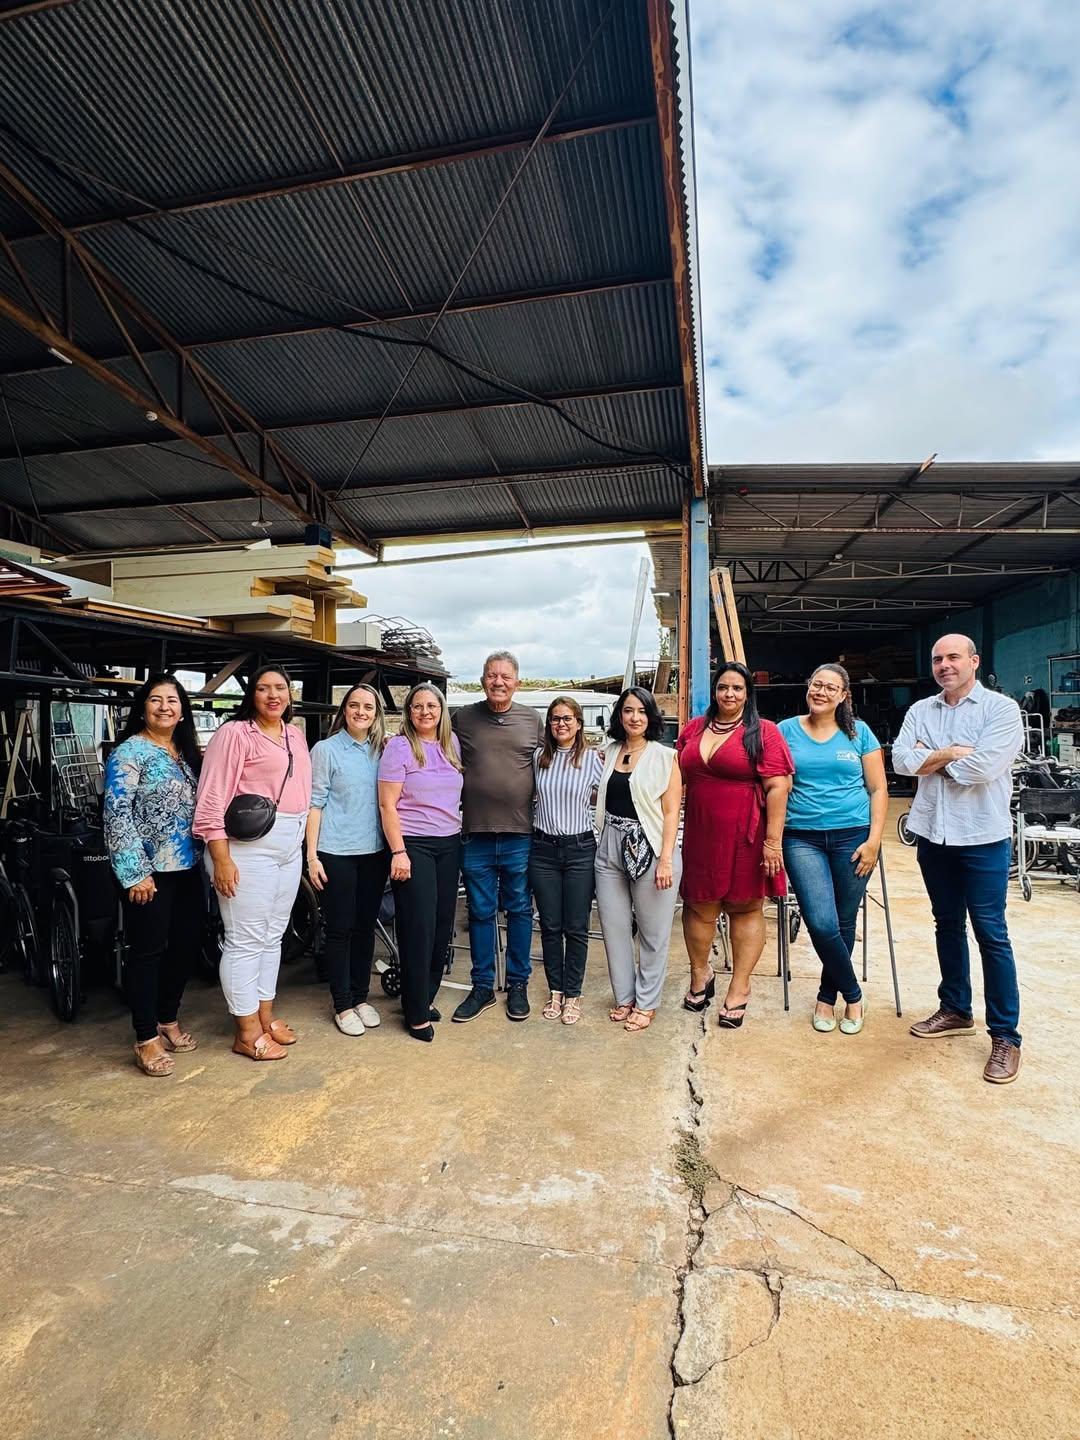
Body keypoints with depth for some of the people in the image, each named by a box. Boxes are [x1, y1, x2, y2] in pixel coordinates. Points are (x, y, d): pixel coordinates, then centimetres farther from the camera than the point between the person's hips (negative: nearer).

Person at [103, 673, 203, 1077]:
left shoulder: (187, 753, 12)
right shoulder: (129, 752, -9)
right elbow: (117, 815, -15)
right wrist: (134, 872, -19)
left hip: (187, 868, 7)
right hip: (149, 871, -7)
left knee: (185, 946, 13)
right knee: (148, 952, 2)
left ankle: (168, 1021, 31)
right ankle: (146, 1040, 14)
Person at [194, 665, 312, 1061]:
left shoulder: (295, 734, 14)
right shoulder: (234, 733, -7)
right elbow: (212, 799, -12)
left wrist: (306, 847, 13)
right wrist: (221, 858, -16)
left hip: (290, 848, 7)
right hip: (248, 846, -7)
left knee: (273, 936, 15)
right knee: (245, 940, 0)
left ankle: (265, 1016, 29)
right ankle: (247, 1032, 13)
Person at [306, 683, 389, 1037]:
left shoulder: (381, 750, 8)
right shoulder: (326, 750, -4)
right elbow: (314, 804, -5)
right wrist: (312, 855, -9)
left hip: (374, 852, 4)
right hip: (336, 853, -4)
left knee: (366, 926, 12)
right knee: (339, 929, 5)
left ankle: (361, 998, 27)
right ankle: (342, 1006, 17)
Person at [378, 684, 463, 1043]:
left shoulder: (452, 744, 9)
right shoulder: (399, 747, -7)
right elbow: (387, 804, -11)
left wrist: (462, 836, 11)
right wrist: (398, 852, -16)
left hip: (449, 844, 6)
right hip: (413, 845, -6)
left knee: (444, 923, 9)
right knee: (419, 928, -2)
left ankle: (426, 995, 26)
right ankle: (417, 1013, 10)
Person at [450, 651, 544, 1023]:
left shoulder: (532, 720, 5)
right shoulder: (463, 718, 3)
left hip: (520, 835, 0)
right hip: (475, 835, 0)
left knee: (520, 911, 10)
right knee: (481, 912, 10)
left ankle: (518, 985, 26)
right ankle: (482, 988, 25)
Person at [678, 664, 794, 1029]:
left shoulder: (764, 732, -6)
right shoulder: (693, 729, 9)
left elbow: (778, 787, -11)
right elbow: (678, 776, 17)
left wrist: (773, 840, -16)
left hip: (745, 835, -4)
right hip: (700, 834, 4)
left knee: (745, 908, 8)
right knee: (699, 906, 11)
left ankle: (739, 989, 19)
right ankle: (700, 974, 32)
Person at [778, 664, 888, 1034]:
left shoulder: (859, 732, 5)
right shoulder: (786, 730, 5)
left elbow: (878, 789, 5)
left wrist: (873, 840, -4)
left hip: (852, 836, 1)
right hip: (802, 838, 0)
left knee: (843, 923, 8)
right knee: (822, 923, -10)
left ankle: (827, 996, 29)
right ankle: (852, 995, 15)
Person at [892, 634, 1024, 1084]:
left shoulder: (1001, 708, -7)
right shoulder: (920, 711, 8)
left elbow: (987, 765, -21)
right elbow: (901, 760, -6)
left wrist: (929, 759, -8)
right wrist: (952, 752, -14)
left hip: (982, 836, -5)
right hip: (933, 834, 5)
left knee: (990, 933, 0)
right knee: (948, 924, 16)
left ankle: (1005, 1035, 11)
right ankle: (956, 1010, 31)